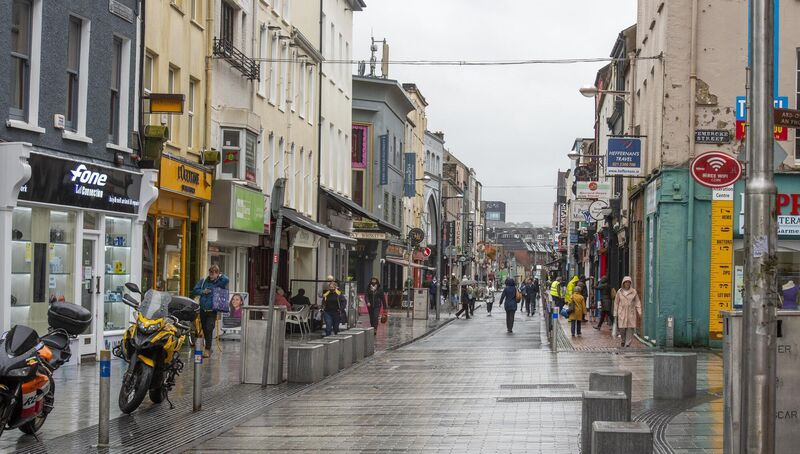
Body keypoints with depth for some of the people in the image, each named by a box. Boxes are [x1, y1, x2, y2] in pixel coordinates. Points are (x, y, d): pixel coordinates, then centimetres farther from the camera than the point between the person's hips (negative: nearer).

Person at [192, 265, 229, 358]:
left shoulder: (220, 283, -1)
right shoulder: (203, 281, 9)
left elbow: (226, 280, -23)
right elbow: (194, 291, 10)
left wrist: (220, 276, -4)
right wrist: (203, 291, -7)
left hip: (212, 311, -4)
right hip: (203, 310, 4)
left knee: (209, 329, -14)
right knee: (204, 329, 11)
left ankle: (207, 350, -12)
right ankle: (208, 348, 25)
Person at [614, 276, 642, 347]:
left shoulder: (634, 292, 3)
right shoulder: (620, 292, 4)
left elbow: (637, 302, 5)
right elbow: (616, 303, 8)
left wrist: (639, 312, -5)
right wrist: (615, 314, 5)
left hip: (631, 313, 0)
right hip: (622, 313, 0)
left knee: (630, 329, -7)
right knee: (622, 329, -1)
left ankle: (627, 344, -2)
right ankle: (623, 341, 27)